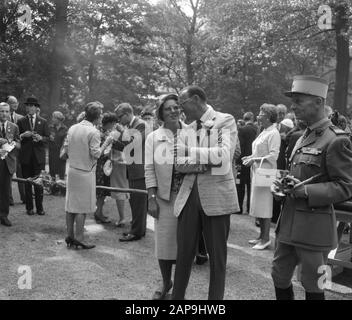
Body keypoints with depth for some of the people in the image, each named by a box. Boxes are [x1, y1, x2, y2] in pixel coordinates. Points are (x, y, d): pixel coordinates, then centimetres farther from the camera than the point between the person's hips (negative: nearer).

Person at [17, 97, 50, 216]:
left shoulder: (43, 122, 8)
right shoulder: (21, 121, 9)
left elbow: (47, 138, 4)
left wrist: (40, 138, -16)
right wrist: (22, 135, -13)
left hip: (39, 156, -1)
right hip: (25, 156, 1)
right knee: (27, 182, 3)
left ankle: (39, 207, 7)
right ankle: (29, 207, 11)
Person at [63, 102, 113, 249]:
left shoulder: (72, 128, 5)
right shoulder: (93, 132, -14)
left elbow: (66, 149, 8)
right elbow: (96, 154, -15)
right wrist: (106, 143, -3)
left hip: (72, 170, 7)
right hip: (86, 173, -7)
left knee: (71, 204, 13)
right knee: (83, 207, 2)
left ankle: (69, 236, 20)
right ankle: (78, 239, 6)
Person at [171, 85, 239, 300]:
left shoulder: (225, 121, 0)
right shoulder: (188, 128, 14)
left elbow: (225, 154, -15)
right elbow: (180, 163, 10)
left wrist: (189, 152, -20)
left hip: (216, 196, -4)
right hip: (190, 196, 4)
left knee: (217, 256, 7)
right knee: (183, 254, 8)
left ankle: (216, 297, 22)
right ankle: (177, 296, 22)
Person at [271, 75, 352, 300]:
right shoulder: (304, 137, 12)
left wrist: (306, 191, -23)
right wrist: (285, 185, 4)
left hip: (314, 227, -8)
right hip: (289, 222, 8)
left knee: (313, 286, 8)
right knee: (279, 277, 17)